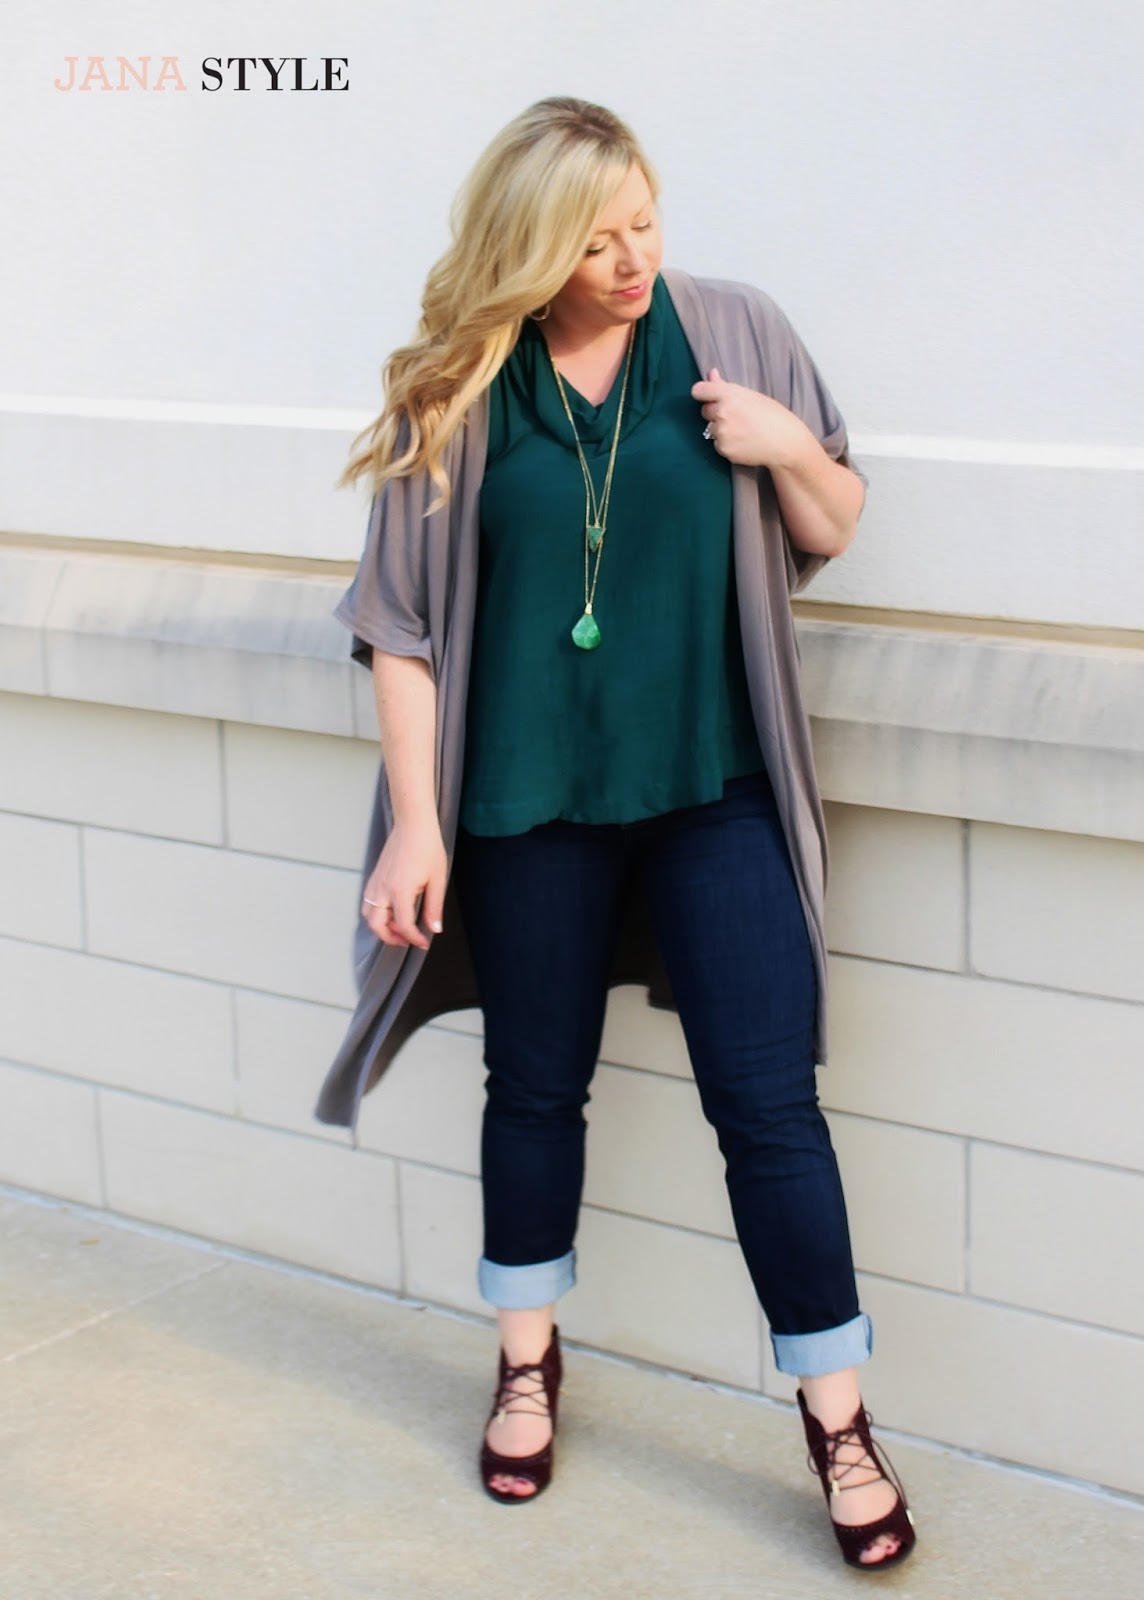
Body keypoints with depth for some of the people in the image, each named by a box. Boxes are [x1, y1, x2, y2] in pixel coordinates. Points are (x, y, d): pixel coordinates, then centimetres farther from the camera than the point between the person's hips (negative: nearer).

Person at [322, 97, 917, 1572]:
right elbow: (403, 620, -2)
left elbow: (831, 534, 9)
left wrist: (791, 448, -12)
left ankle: (836, 1418, 13)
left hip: (714, 789, 0)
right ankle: (527, 1365, 36)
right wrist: (413, 822, -6)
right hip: (527, 805, 0)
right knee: (536, 1087, 14)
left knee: (768, 1101, -1)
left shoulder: (733, 333, -1)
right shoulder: (460, 389, -4)